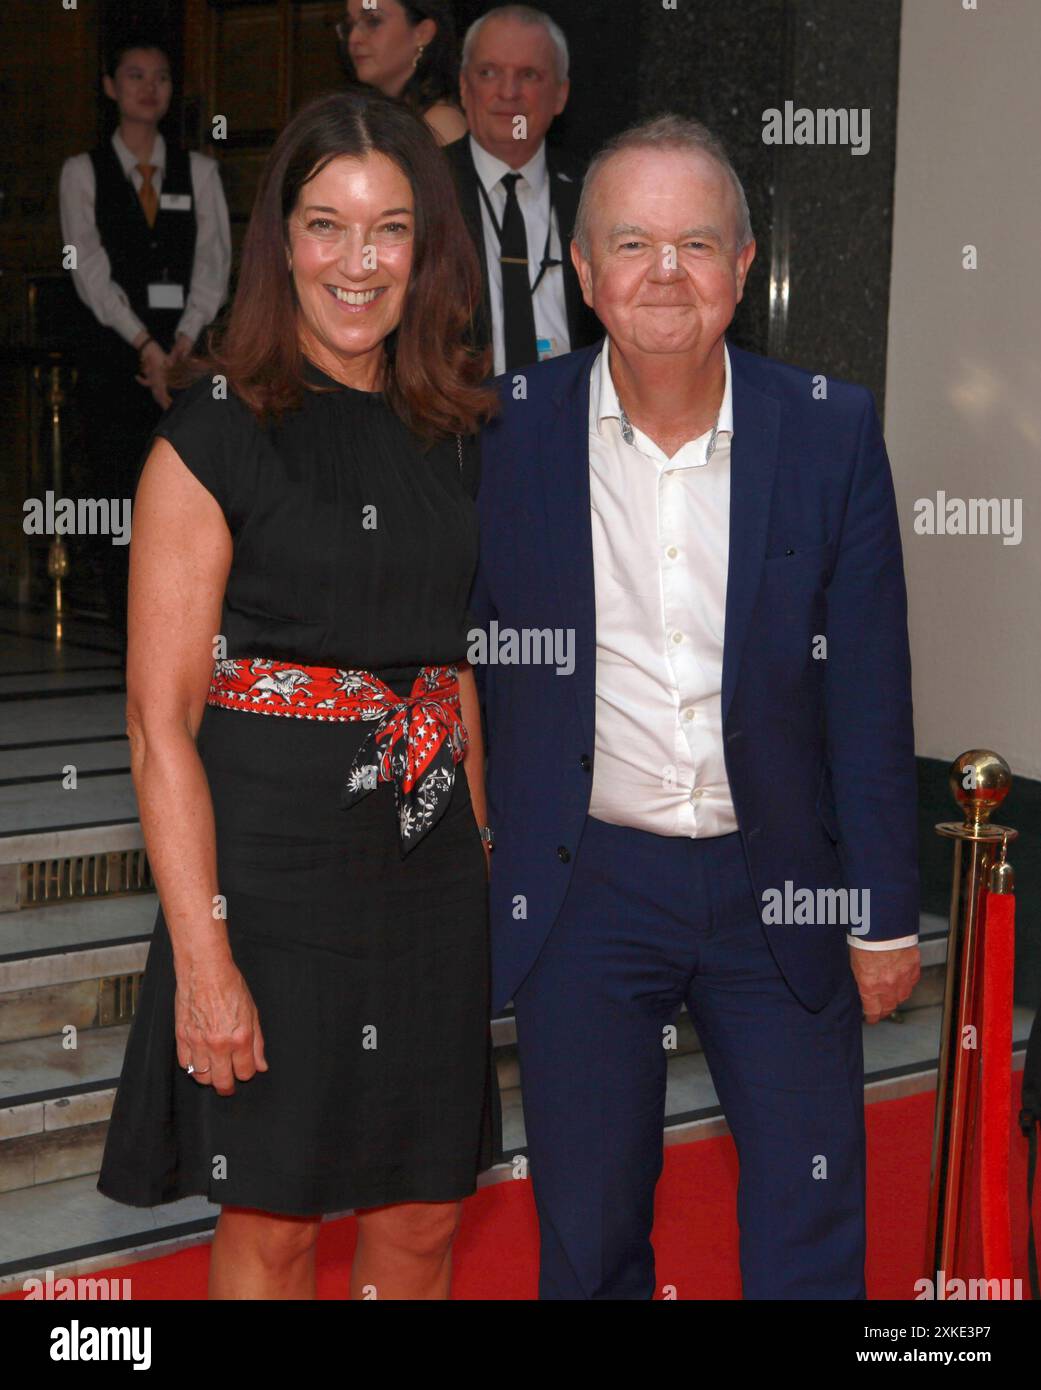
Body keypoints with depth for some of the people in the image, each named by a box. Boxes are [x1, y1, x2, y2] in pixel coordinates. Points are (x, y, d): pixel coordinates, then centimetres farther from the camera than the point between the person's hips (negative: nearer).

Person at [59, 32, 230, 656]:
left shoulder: (199, 171, 13)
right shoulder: (83, 172, 8)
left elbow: (214, 264, 4)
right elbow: (90, 267, -3)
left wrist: (183, 339, -12)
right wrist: (145, 345, -15)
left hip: (186, 352, 1)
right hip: (114, 357, -1)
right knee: (118, 498, -4)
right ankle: (137, 647, 2)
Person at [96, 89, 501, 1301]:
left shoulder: (450, 429, 8)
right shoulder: (214, 436, -10)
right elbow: (160, 723, -13)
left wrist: (480, 855, 9)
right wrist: (203, 959, -18)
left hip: (430, 869, 5)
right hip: (270, 866, -5)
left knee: (423, 1215, 12)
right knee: (273, 1220, 8)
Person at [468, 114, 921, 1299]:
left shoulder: (832, 433, -4)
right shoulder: (503, 434, -5)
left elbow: (869, 692, -2)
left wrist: (885, 911, -1)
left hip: (780, 891, 0)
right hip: (583, 889, 0)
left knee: (813, 1241, 11)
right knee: (589, 1240, 13)